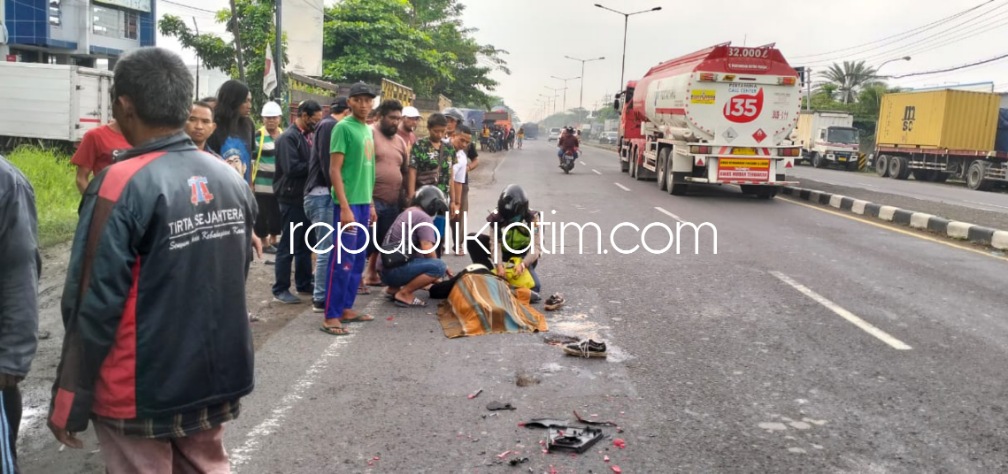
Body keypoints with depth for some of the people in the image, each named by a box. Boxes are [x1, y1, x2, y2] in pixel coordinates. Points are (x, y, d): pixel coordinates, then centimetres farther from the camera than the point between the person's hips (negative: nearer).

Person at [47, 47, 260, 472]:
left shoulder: (122, 185, -18)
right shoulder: (232, 179, 0)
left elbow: (94, 304, -17)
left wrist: (69, 401, -8)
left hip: (140, 393, -5)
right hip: (216, 380, 5)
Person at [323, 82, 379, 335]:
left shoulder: (368, 130, 14)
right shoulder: (343, 127, -10)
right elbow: (334, 170, -14)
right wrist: (345, 207, -20)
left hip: (363, 203, 8)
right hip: (348, 203, -8)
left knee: (358, 260, 12)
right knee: (343, 261, -6)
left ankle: (346, 308, 22)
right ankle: (331, 317, -1)